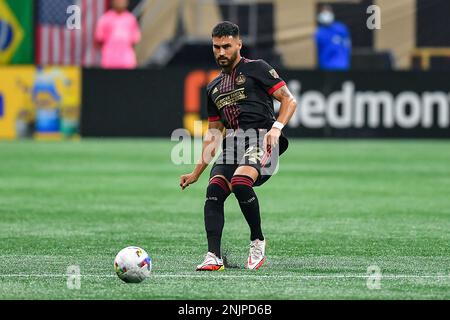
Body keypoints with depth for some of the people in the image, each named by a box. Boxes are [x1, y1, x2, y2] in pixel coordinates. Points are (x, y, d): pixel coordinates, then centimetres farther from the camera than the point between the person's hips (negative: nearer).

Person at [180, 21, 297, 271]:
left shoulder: (255, 68, 7)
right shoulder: (214, 88, 25)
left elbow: (289, 100, 2)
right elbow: (214, 133, 30)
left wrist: (277, 127, -16)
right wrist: (197, 172, 26)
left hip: (260, 140, -6)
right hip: (232, 143, 6)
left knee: (240, 183, -31)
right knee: (214, 191, -19)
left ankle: (258, 241, -11)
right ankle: (214, 257, -23)